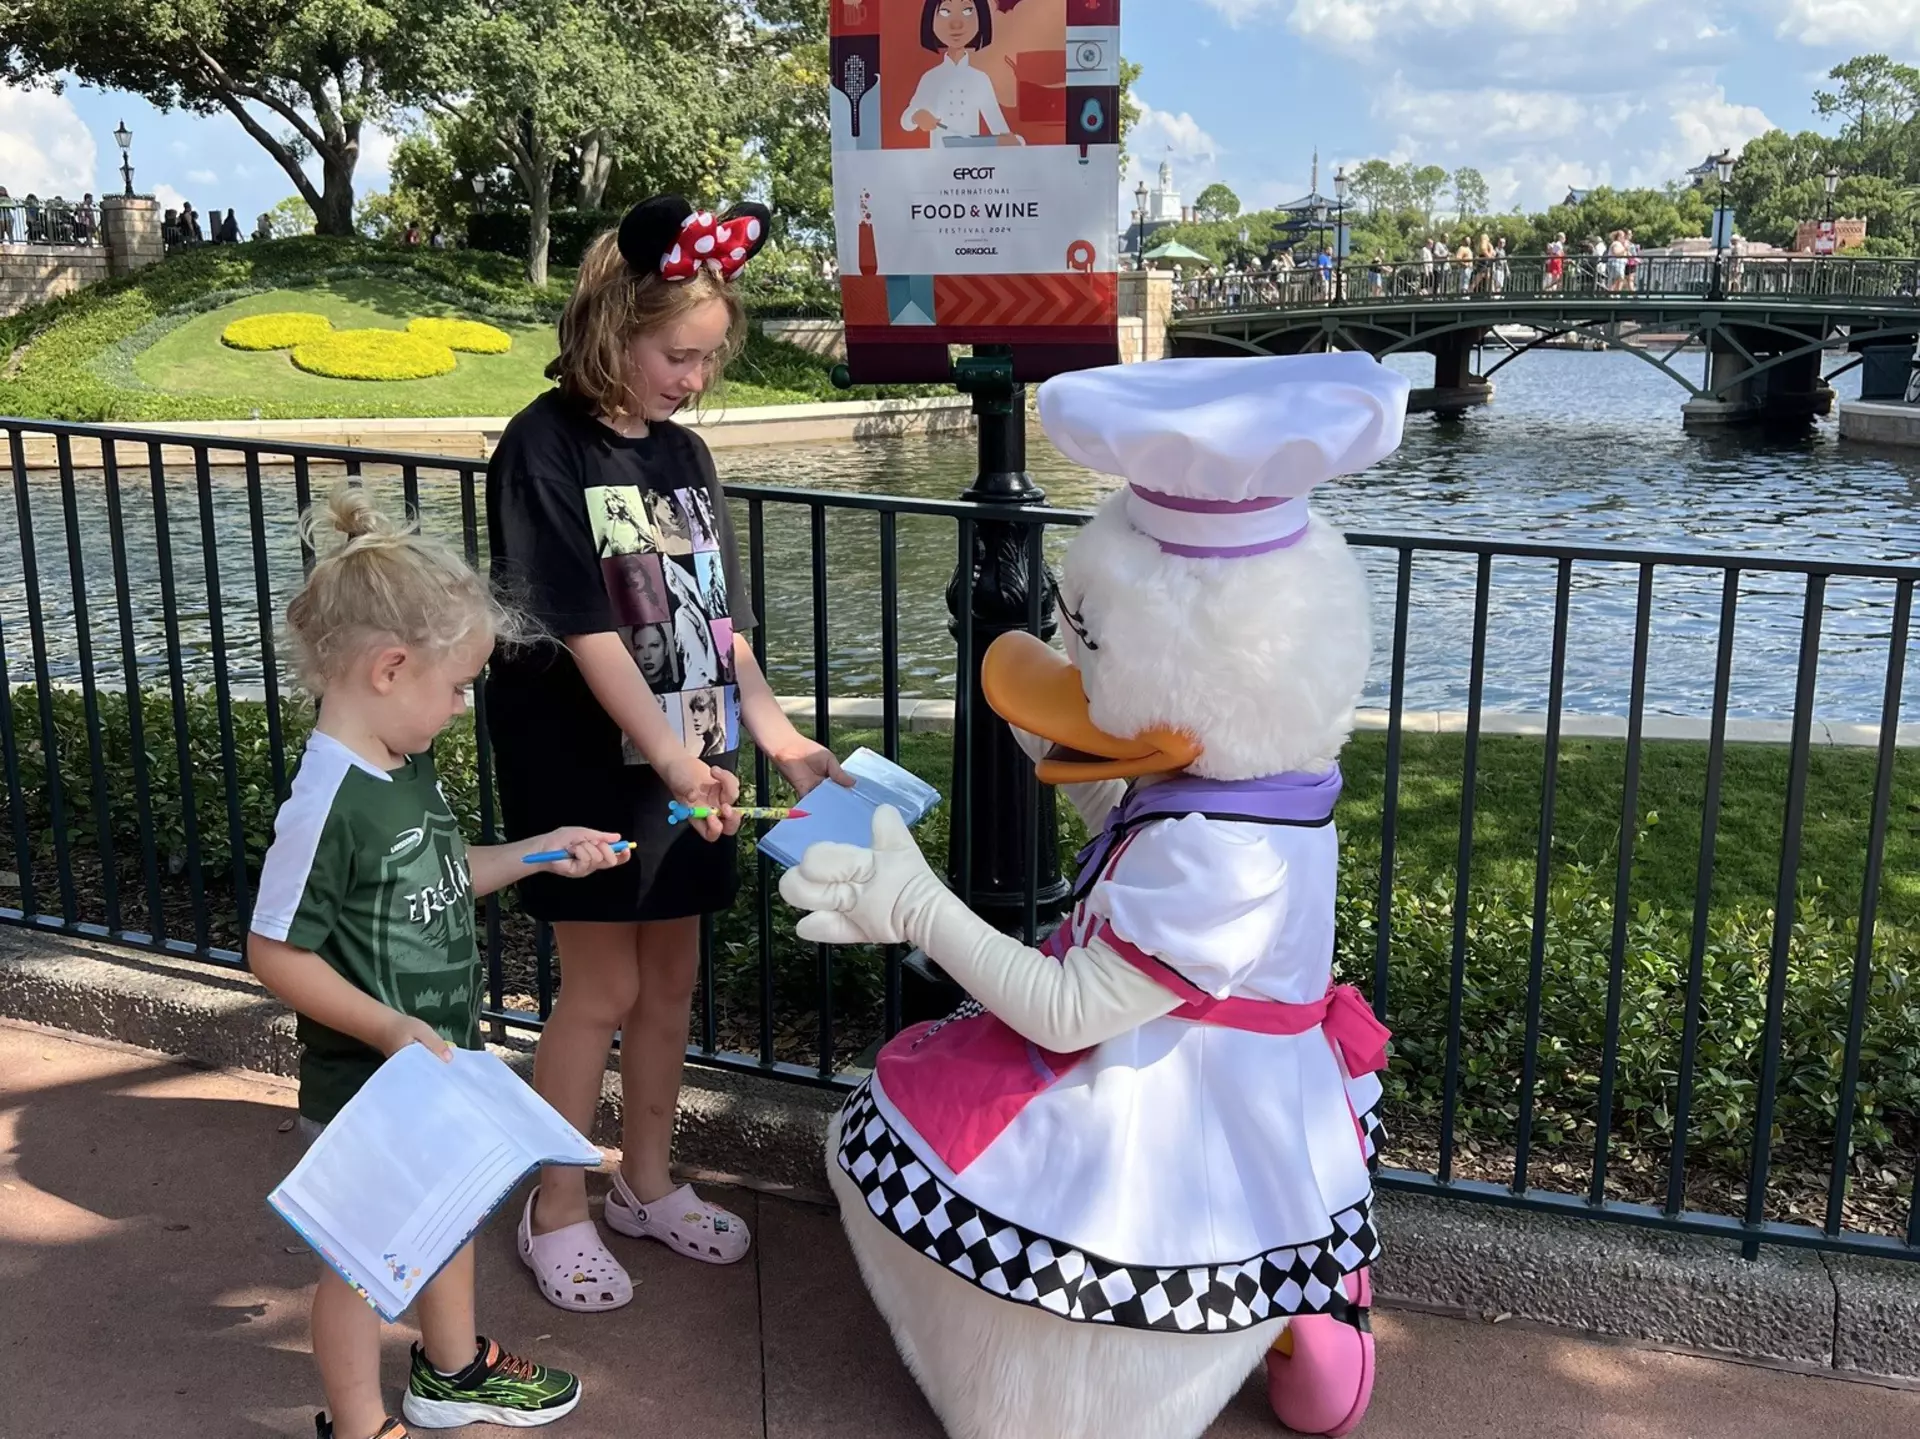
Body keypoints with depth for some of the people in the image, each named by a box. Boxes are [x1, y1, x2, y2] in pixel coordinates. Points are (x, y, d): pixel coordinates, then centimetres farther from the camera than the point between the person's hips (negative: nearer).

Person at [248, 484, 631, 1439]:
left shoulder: (408, 768, -1)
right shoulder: (327, 802, -28)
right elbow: (275, 954, -25)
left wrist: (541, 852, 8)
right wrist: (391, 1029, -27)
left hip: (439, 1060, 9)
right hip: (362, 1083, -9)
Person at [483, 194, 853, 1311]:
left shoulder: (684, 454, 8)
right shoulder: (546, 448, -13)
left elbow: (723, 619, 9)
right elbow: (583, 631, -19)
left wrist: (777, 737, -2)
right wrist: (673, 756, -24)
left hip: (684, 767, 7)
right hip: (587, 769, -6)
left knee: (672, 980, 14)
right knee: (602, 989, 1)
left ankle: (649, 1185, 32)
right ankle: (556, 1211, 20)